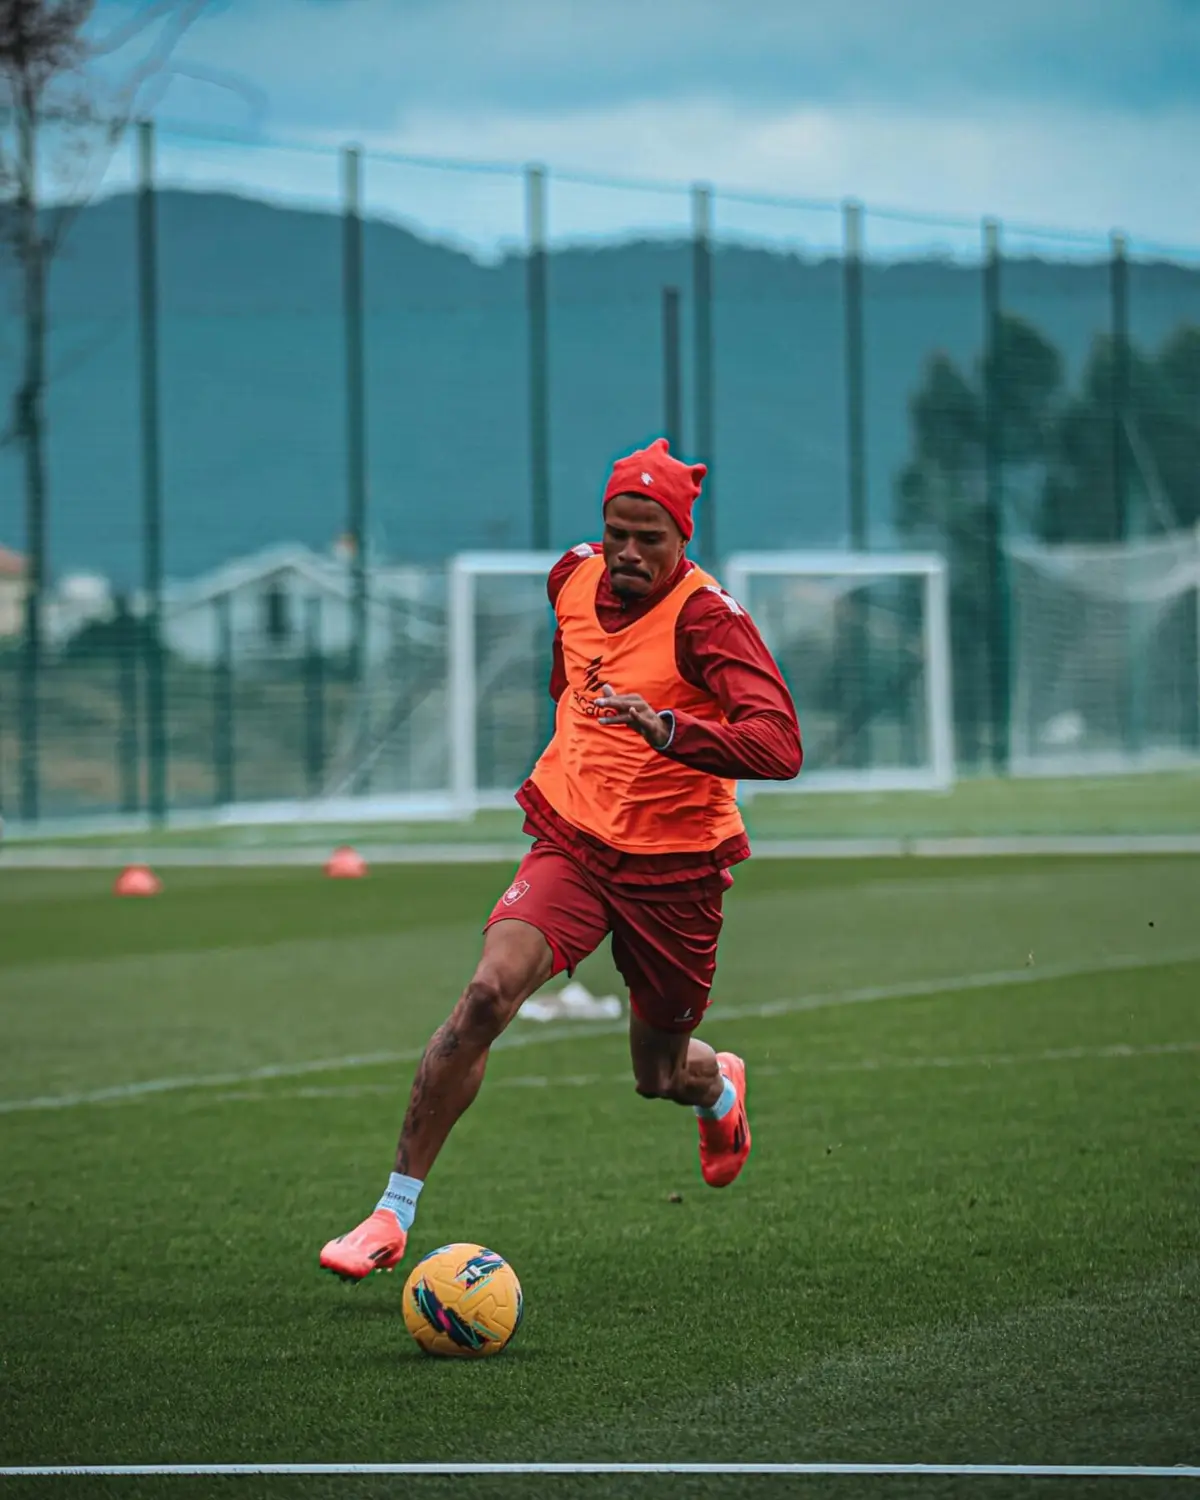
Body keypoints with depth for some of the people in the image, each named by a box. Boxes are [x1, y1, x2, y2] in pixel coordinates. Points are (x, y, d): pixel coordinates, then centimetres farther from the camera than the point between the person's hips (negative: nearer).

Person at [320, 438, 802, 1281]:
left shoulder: (706, 616, -18)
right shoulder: (574, 578, -1)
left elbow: (779, 747, -32)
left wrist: (667, 729, -45)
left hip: (674, 864, -3)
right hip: (573, 840, 3)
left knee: (660, 1078, 12)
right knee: (488, 993, -23)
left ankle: (719, 1086, 54)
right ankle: (395, 1213, -18)